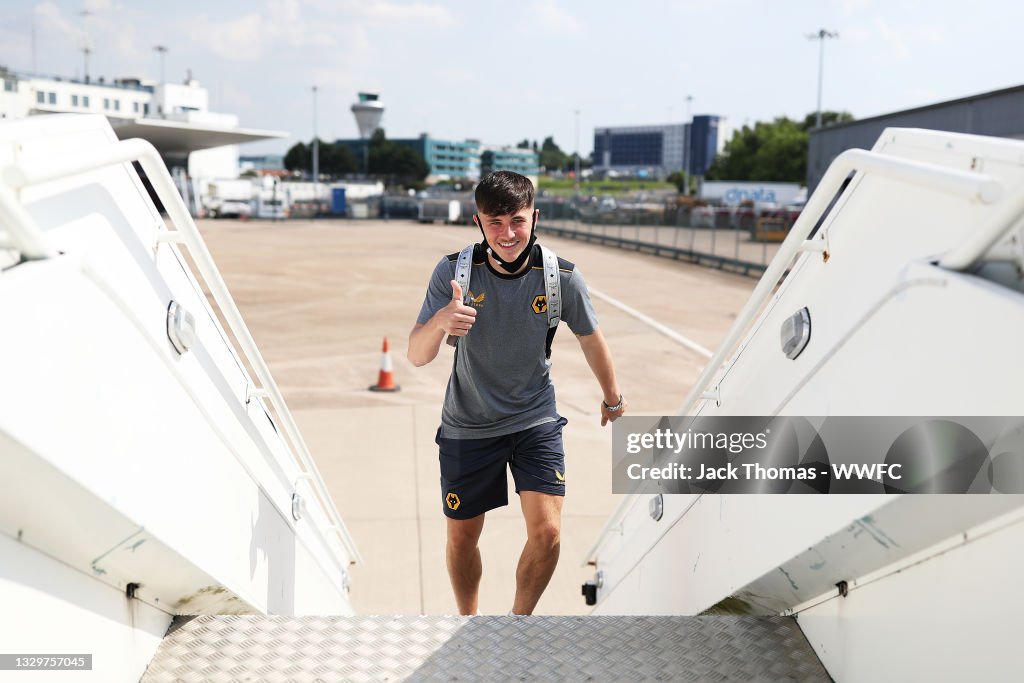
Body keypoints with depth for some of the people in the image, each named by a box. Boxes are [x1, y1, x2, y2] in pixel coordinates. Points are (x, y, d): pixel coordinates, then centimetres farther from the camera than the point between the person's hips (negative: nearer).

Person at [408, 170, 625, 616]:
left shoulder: (562, 277, -15)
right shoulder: (453, 271, -17)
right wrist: (439, 322, -43)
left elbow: (590, 340, 3)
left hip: (536, 420, 0)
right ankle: (468, 621, 40)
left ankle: (519, 620, 17)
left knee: (546, 533, -12)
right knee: (462, 538, 11)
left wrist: (613, 398, 18)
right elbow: (417, 357, -20)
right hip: (467, 425, 0)